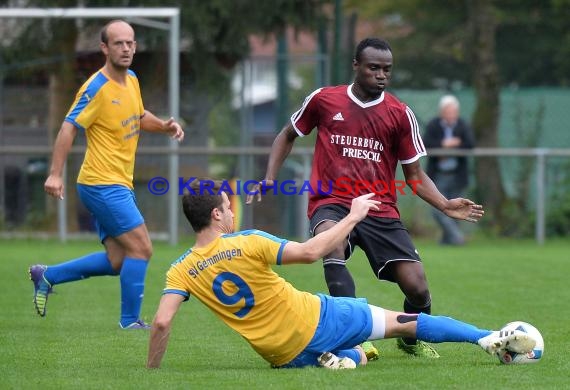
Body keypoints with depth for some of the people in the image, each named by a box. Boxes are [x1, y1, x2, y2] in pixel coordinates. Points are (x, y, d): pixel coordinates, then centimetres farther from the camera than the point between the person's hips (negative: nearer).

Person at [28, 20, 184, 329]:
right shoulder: (97, 89, -16)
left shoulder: (132, 80, 10)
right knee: (141, 248, -11)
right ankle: (131, 321, -2)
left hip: (119, 186, 9)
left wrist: (164, 126, 5)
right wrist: (55, 174, -24)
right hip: (102, 184, -9)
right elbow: (69, 128, -17)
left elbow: (139, 117, 26)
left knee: (117, 262, 9)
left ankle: (47, 276, 19)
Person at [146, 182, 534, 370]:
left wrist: (152, 372, -2)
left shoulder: (181, 271, -4)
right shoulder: (247, 243, -15)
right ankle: (492, 338, 11)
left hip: (284, 356, 4)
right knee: (405, 322, 12)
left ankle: (346, 358, -4)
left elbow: (161, 322, -14)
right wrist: (352, 217, -7)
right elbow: (309, 252, -17)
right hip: (314, 321, -4)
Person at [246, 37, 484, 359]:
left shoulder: (400, 114, 5)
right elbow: (288, 136, 21)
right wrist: (269, 178, 7)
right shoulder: (324, 100, 4)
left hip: (381, 210, 1)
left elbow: (415, 174, 9)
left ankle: (412, 339, 25)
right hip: (331, 203, -1)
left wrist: (445, 206, -6)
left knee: (418, 288, -11)